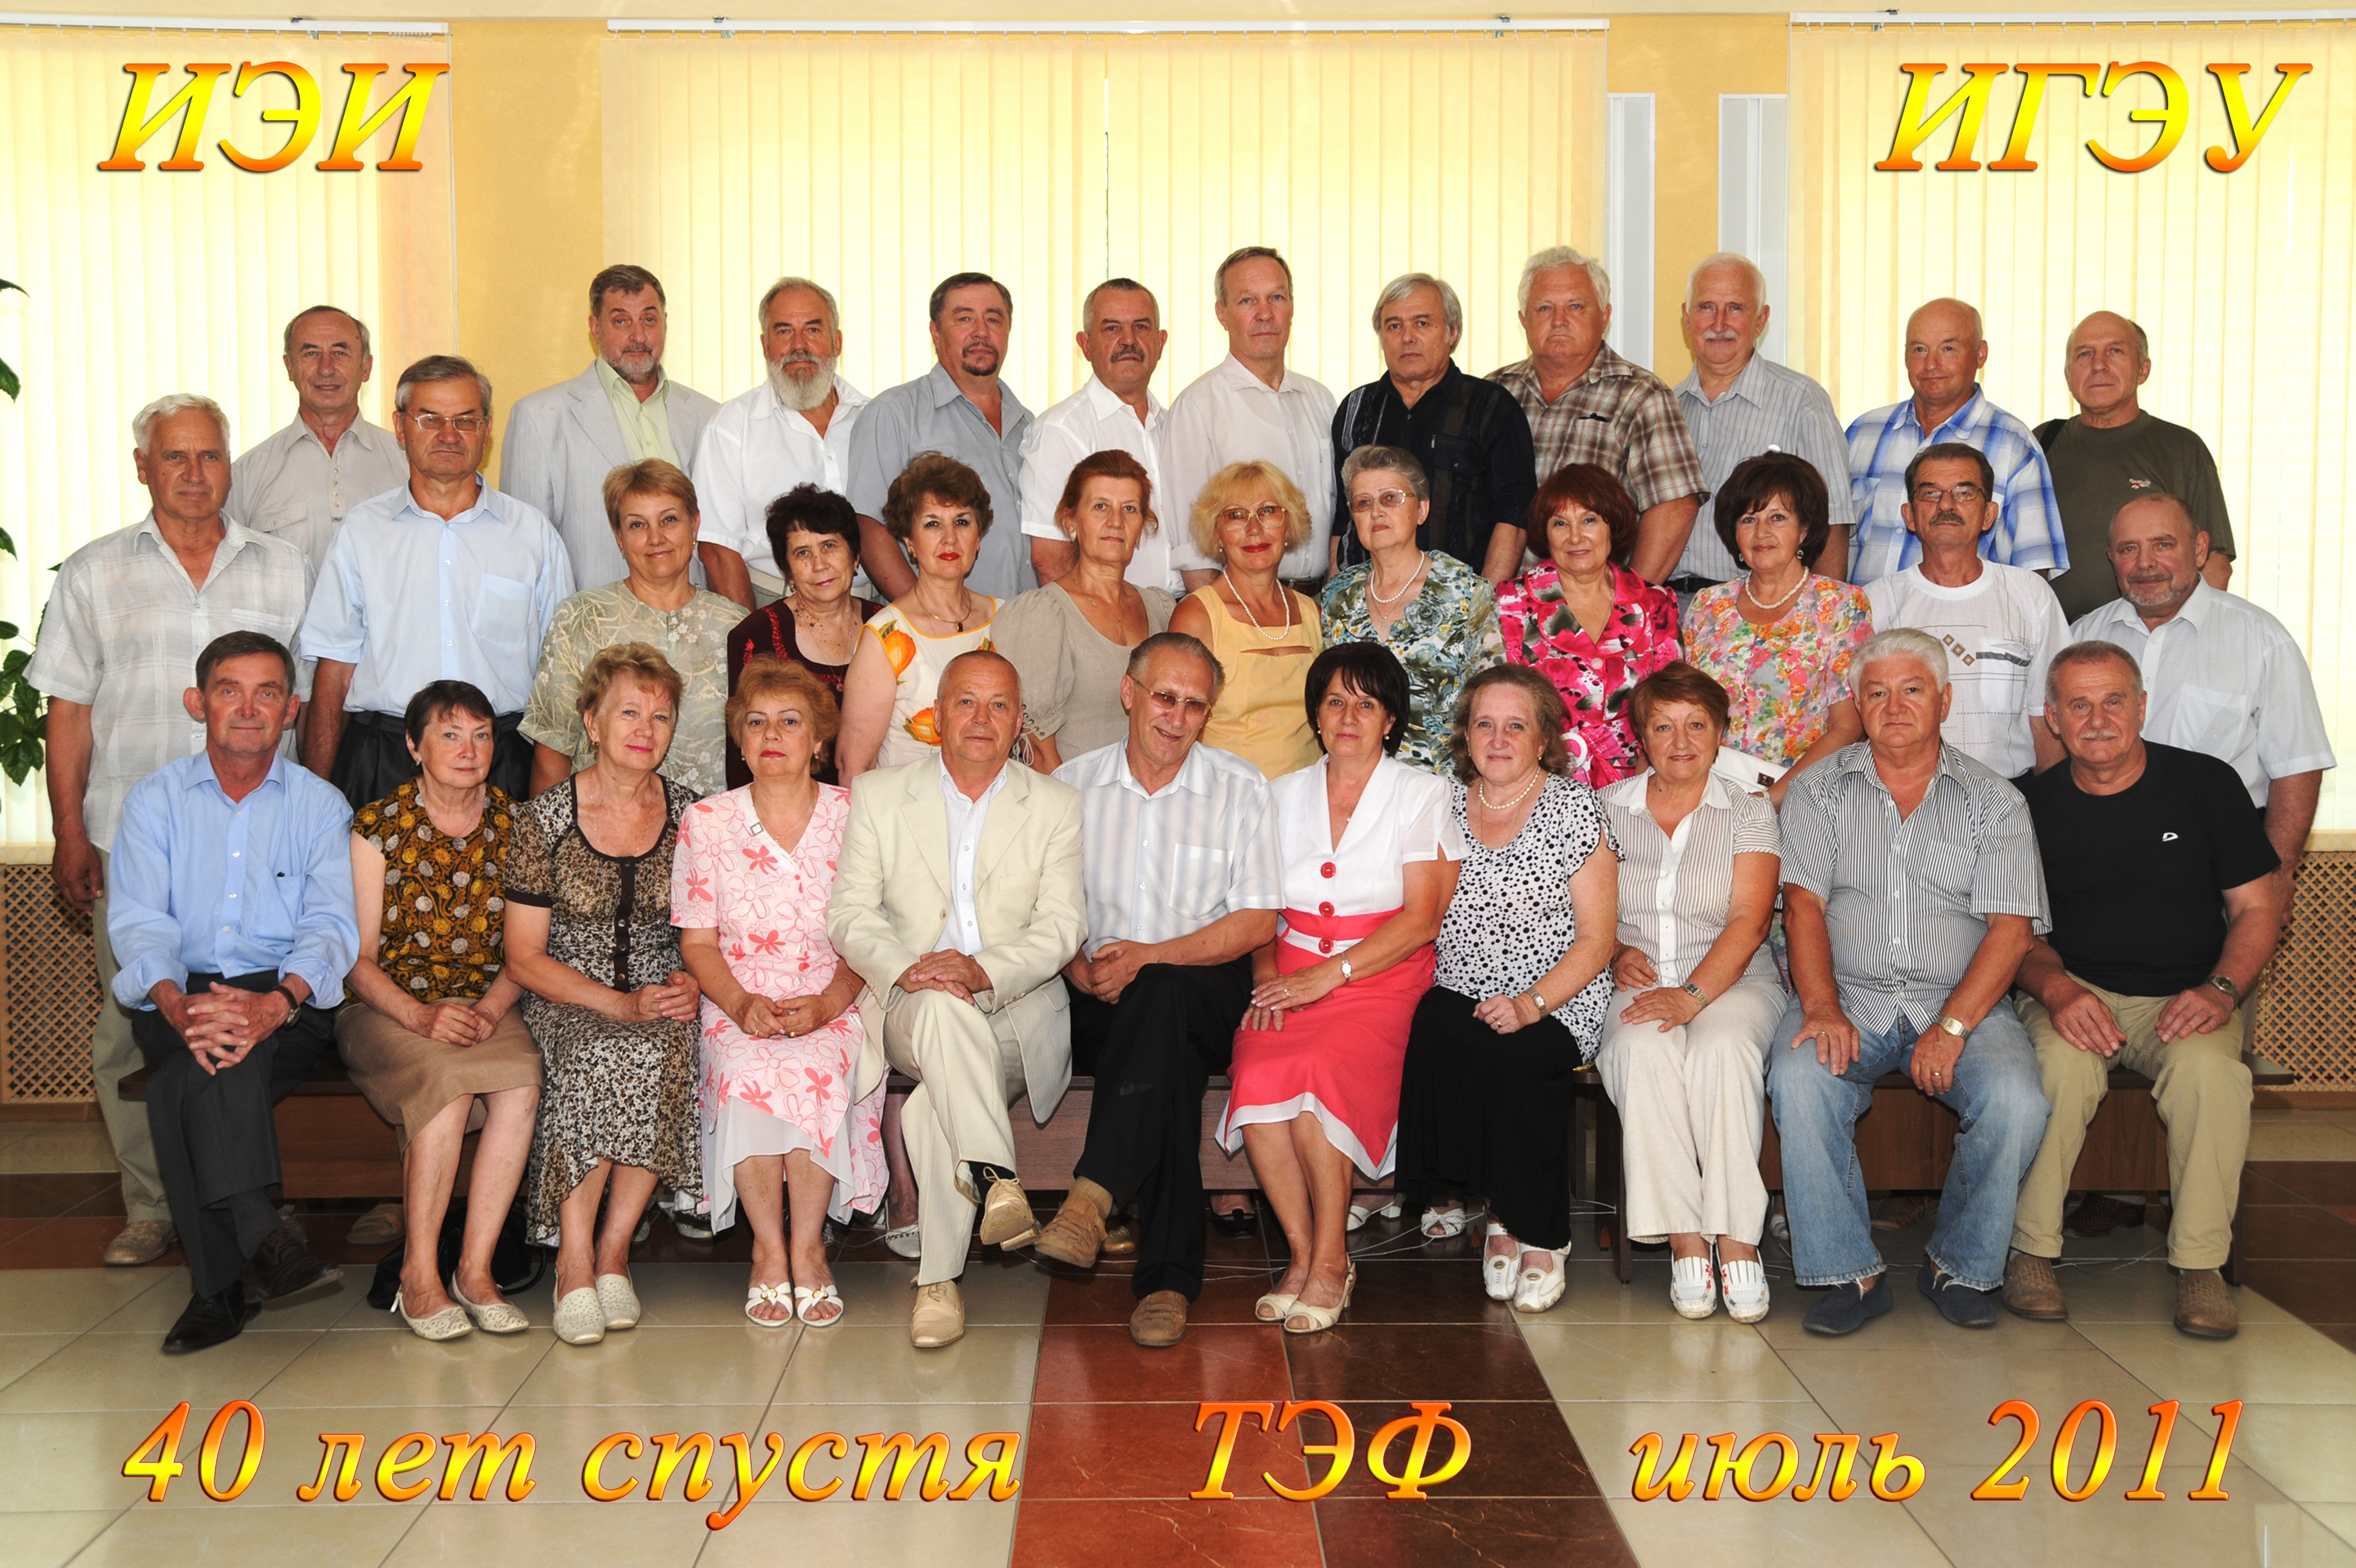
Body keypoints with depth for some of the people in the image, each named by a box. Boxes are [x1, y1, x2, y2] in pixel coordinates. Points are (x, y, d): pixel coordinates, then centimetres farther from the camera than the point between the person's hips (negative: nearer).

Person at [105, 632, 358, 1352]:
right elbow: (138, 922, 0)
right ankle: (258, 1237, -37)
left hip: (288, 1001, -1)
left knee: (190, 1075, -32)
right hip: (179, 997, 1)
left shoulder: (320, 806, 11)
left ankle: (220, 1285, -34)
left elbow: (330, 925, -3)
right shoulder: (155, 800, 13)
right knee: (203, 1051, -34)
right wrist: (177, 1006, -22)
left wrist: (277, 1003, -25)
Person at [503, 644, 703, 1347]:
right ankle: (575, 1262, -22)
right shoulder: (545, 817, -2)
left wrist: (692, 983, -9)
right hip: (566, 1004, -2)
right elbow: (525, 958, -4)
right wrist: (620, 1004, -16)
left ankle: (612, 1251, -17)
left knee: (667, 1052, -32)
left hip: (660, 1006, 2)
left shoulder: (688, 815, 5)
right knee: (612, 1054, -34)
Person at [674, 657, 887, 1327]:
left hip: (833, 1006, 0)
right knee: (748, 1074, -32)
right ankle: (768, 1249, -19)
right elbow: (697, 941, 5)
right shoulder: (705, 822, 6)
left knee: (817, 1069, -33)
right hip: (740, 1007, 1)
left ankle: (807, 1247, -20)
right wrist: (741, 1003, -14)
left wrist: (827, 1004, -16)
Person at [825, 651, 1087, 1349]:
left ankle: (938, 1278, -26)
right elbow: (848, 912, 2)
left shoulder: (1056, 805, 10)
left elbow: (1062, 924, -1)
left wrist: (986, 971, -21)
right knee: (942, 1008, -37)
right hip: (909, 1005, 0)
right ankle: (996, 1180, -43)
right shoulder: (877, 796, 11)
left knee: (937, 1099, -31)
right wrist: (905, 969, -20)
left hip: (1019, 1010, 0)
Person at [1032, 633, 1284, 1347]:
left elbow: (1256, 922, -1)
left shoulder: (1242, 790, 4)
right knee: (1171, 1069, -33)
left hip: (1206, 990, -1)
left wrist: (1148, 957, -14)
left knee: (1164, 992, -38)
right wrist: (1081, 970, -13)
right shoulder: (1072, 785, 10)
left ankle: (1095, 1194, -44)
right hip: (1101, 1004, 2)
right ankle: (1169, 1279, -35)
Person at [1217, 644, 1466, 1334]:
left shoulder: (1422, 795, 5)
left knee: (1317, 1071, -32)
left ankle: (1331, 1261, -19)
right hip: (1293, 974, 3)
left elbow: (1422, 917, -3)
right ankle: (1303, 1254, -16)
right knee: (1256, 1074, -29)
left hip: (1382, 976, -3)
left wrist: (1330, 973, -13)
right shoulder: (1282, 794, 17)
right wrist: (1266, 974, -5)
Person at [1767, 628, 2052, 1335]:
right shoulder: (1820, 791, 9)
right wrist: (1821, 1007, -18)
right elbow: (1804, 906, -1)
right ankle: (1850, 1274, -18)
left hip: (1962, 1003, 0)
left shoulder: (1993, 800, 7)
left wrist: (1951, 1027, -16)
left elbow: (2010, 927, -2)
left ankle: (1959, 1266, -3)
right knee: (1798, 1078, -30)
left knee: (2017, 1102, -27)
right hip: (1848, 998, 0)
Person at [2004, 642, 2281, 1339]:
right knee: (2063, 1060, -33)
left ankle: (2200, 1263, -18)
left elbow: (2257, 909, 5)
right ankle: (2031, 1252, -18)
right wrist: (2056, 990, -14)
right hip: (2074, 991, 0)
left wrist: (2221, 990, -13)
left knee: (2208, 1067, -33)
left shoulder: (2205, 784, 3)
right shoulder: (2035, 805, 6)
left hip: (2188, 999, 0)